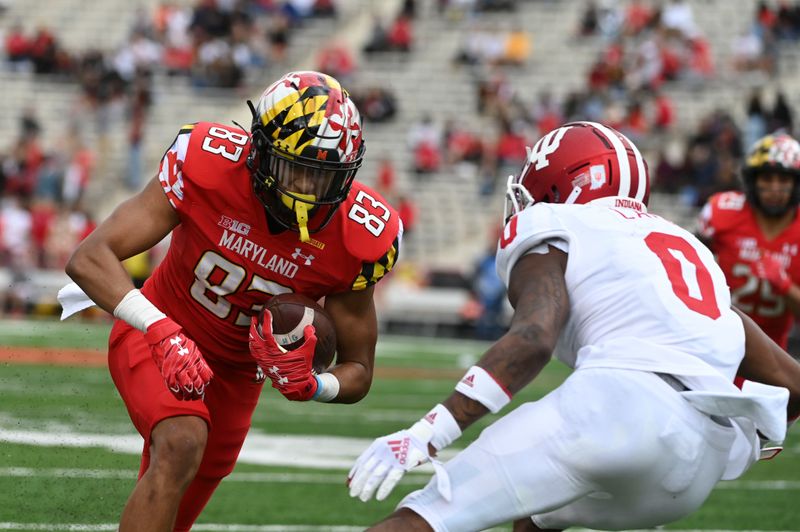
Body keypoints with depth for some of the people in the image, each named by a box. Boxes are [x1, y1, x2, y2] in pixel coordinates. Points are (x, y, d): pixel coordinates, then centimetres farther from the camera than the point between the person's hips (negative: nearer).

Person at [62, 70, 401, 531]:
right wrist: (161, 331, -50)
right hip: (159, 335, -4)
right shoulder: (210, 163, -31)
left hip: (238, 367, 4)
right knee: (182, 443, -32)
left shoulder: (359, 237, -23)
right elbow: (89, 258, -34)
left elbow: (357, 371, -9)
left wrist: (308, 385, -33)